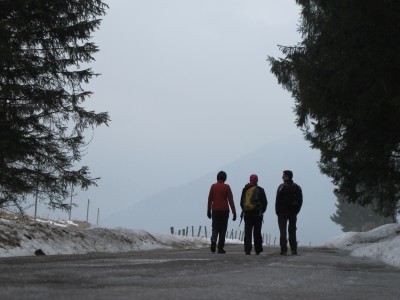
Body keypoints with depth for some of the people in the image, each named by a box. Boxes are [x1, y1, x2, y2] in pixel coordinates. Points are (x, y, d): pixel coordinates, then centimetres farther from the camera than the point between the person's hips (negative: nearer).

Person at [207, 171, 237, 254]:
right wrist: (234, 212, -5)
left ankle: (213, 240, -18)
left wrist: (209, 211, 13)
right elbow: (230, 200, -6)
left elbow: (210, 199, 4)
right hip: (224, 210, -1)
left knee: (215, 228, 10)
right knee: (222, 229, 6)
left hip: (215, 210, 1)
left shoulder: (213, 186, 1)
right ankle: (220, 248, 4)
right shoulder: (227, 187, -4)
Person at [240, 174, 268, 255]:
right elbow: (264, 202, -1)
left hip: (247, 214, 2)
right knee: (257, 232, 6)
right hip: (257, 214, -2)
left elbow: (241, 202, 10)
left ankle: (247, 249, -9)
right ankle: (258, 250, 9)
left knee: (247, 232, 1)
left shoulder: (245, 189, 5)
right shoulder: (260, 190, -4)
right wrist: (262, 210, 14)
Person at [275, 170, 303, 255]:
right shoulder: (297, 188, 5)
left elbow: (278, 200, -11)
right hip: (293, 213, 4)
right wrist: (296, 211, 11)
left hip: (283, 213, -4)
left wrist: (277, 212, -1)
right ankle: (294, 250, 7)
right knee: (292, 231, 12)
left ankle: (284, 250, -7)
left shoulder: (282, 187, -11)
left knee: (283, 232, -1)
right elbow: (300, 201, 7)